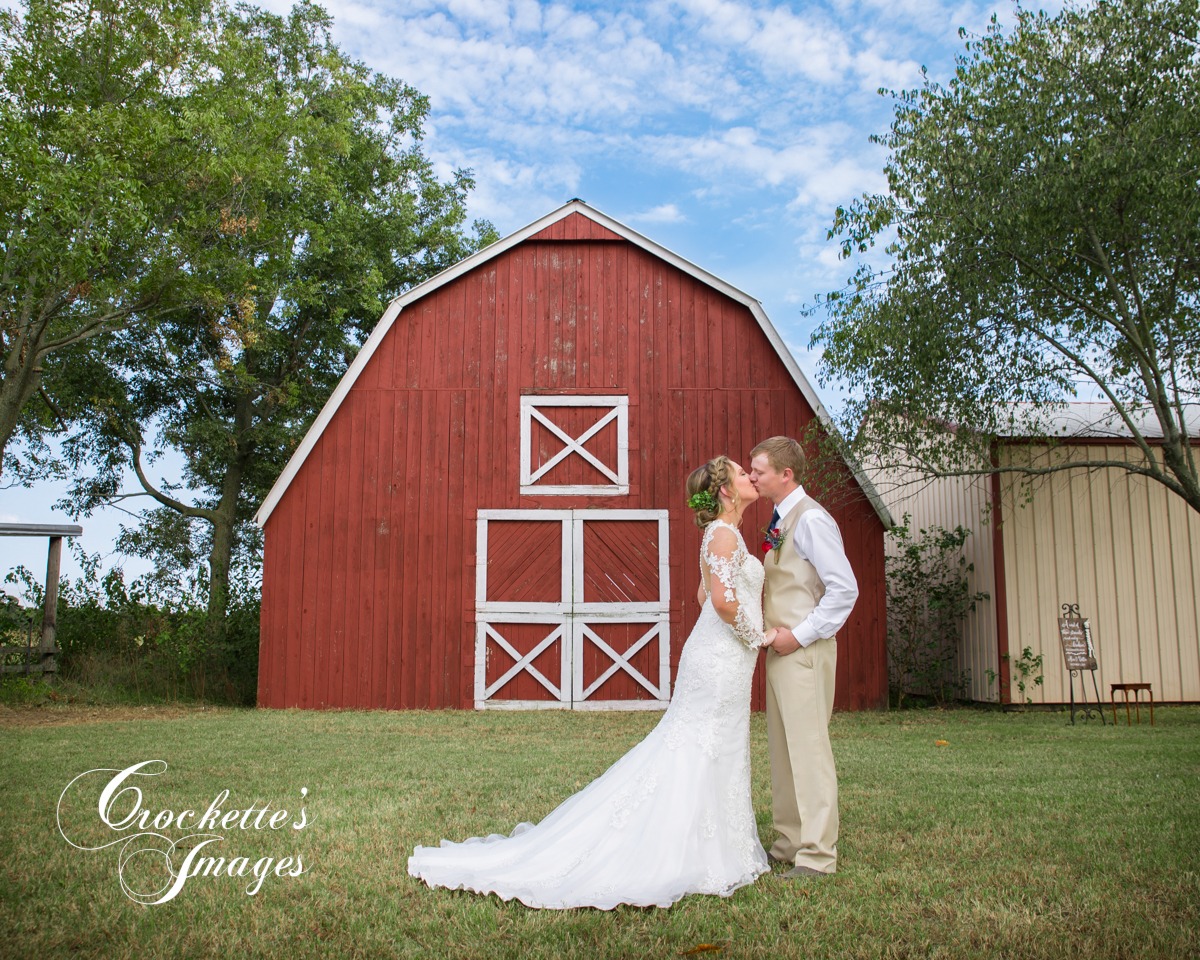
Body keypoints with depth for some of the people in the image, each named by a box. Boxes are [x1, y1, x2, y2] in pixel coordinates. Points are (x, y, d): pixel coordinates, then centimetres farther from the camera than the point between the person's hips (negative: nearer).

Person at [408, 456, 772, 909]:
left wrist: (749, 636, 20)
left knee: (703, 758, 13)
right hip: (721, 661, -9)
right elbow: (724, 600, -27)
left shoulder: (725, 535, 16)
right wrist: (755, 636, -13)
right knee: (699, 758, -4)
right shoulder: (724, 534, -15)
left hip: (718, 659, 9)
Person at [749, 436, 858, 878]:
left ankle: (817, 854, 2)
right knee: (781, 749, 13)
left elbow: (844, 588, -19)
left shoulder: (810, 519, -14)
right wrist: (773, 632, 10)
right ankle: (789, 843, 23)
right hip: (780, 649, 10)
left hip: (803, 651, -10)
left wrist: (799, 635, -18)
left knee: (808, 748, -5)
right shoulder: (780, 521, 14)